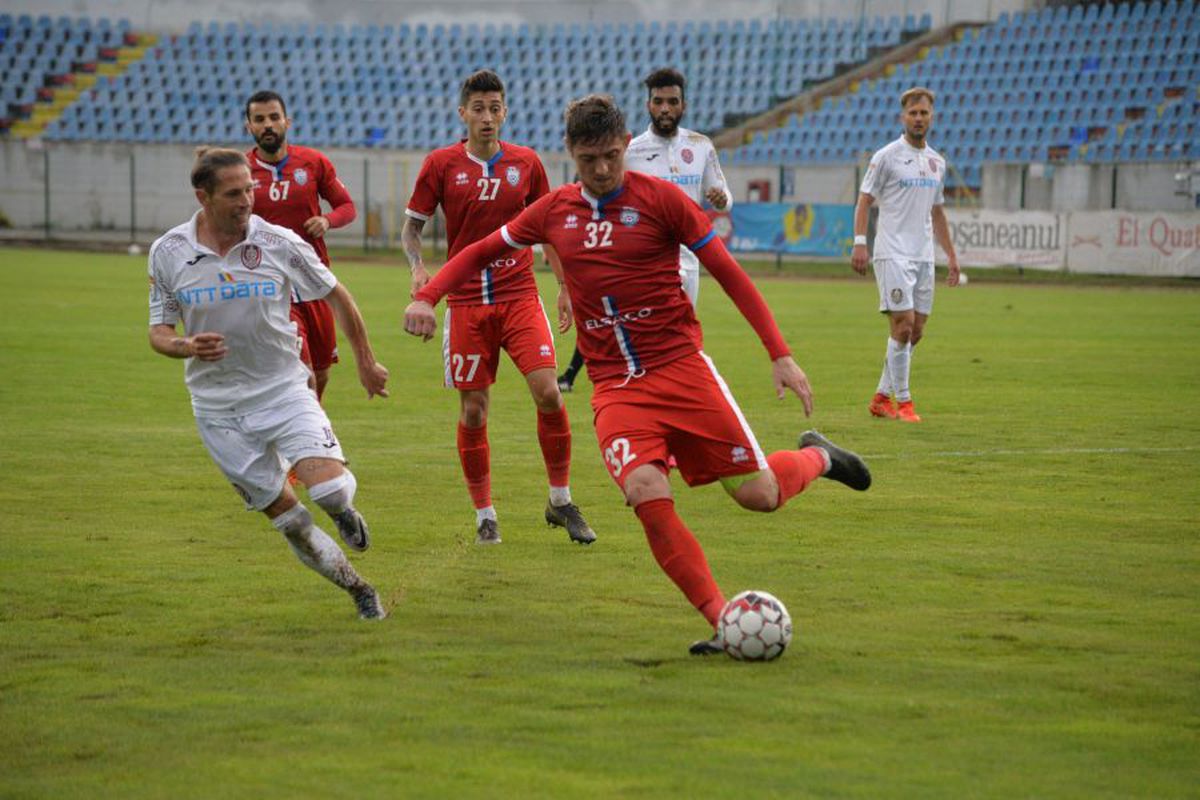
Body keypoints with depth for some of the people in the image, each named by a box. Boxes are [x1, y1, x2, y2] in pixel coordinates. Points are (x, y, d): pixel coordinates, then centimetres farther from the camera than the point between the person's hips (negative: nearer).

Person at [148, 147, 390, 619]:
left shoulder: (280, 244, -9)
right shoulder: (167, 253, -6)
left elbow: (336, 296, 6)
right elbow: (158, 332, 2)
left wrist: (366, 362, 13)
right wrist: (186, 347, -21)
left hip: (284, 390, -1)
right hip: (218, 407, 1)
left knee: (328, 488, -20)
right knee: (287, 518, 3)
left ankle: (345, 510, 18)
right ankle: (359, 590, 22)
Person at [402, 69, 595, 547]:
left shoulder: (526, 162, 5)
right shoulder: (441, 164, 0)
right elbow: (412, 226, 5)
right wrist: (418, 267, -14)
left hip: (520, 296, 1)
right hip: (466, 303, -1)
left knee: (547, 392, -13)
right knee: (473, 411, 0)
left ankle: (561, 502, 3)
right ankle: (484, 515, 14)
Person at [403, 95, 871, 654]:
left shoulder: (660, 198, -4)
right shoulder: (554, 210, 7)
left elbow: (729, 273, -2)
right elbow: (481, 251, 21)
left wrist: (780, 356, -6)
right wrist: (426, 297, 5)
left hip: (682, 367, -2)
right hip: (615, 388, 2)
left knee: (759, 495, -5)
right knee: (648, 496, -24)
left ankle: (816, 457, 30)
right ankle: (723, 622, -16)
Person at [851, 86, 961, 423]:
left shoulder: (937, 162, 15)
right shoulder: (887, 157, -4)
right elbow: (864, 201, -4)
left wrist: (951, 255, 19)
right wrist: (860, 242, -17)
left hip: (924, 256, 7)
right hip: (893, 254, -6)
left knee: (916, 330, 5)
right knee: (903, 324, -13)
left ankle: (882, 397, 15)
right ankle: (902, 400, -4)